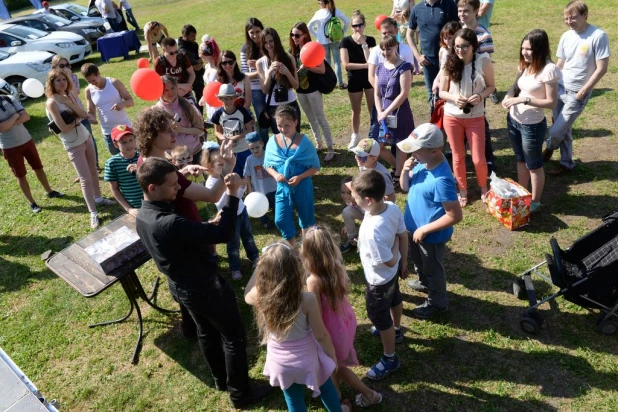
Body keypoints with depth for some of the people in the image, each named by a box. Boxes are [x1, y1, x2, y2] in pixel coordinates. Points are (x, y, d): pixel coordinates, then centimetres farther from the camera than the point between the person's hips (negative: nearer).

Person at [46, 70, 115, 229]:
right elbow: (64, 128, -23)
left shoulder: (67, 96, 3)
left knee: (94, 171, 18)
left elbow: (84, 114, -8)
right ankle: (93, 213, 5)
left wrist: (70, 103, -19)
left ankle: (98, 198, 37)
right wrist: (77, 119, -8)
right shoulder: (52, 103, -18)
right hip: (73, 145, -7)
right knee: (86, 179, -4)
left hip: (86, 138, 7)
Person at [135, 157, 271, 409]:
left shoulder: (142, 216, -6)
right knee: (234, 336, 12)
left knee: (206, 332, 28)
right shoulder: (169, 223, -37)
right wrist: (232, 194, -32)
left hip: (181, 287, 9)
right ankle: (240, 394, 29)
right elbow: (223, 234, -35)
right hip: (205, 288, -9)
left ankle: (221, 381, 49)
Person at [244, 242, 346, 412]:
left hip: (281, 361, 2)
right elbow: (321, 335, -18)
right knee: (326, 388, 29)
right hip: (307, 359, -2)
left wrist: (261, 264, 0)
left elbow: (247, 295, 3)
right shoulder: (307, 300, -31)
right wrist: (333, 356, 1)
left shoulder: (259, 296, -24)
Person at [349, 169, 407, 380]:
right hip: (393, 272, 8)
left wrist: (396, 253, -12)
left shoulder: (372, 230, -43)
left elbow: (389, 261, -30)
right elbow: (403, 235, -4)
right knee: (394, 299, 33)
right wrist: (404, 262, 8)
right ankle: (395, 330, 63)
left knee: (379, 318, 15)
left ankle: (390, 359, 38)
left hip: (380, 279, -8)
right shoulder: (392, 207, -19)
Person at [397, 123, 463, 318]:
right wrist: (405, 171, -17)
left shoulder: (441, 180, -35)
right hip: (414, 228, 8)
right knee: (419, 261, 32)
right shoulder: (422, 163, -9)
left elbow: (455, 216, -31)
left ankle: (437, 303, 42)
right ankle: (424, 283, 61)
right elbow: (405, 187, 5)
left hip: (431, 235, -8)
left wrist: (425, 229, -24)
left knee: (432, 268, 17)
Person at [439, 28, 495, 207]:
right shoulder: (450, 63, -8)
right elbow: (442, 92, -1)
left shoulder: (483, 62, -11)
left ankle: (484, 188, 31)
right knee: (458, 156, 13)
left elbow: (491, 86, 1)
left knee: (478, 159, 3)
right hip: (452, 117, 1)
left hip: (475, 118, -1)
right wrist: (454, 97, -22)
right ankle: (463, 190, 32)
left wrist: (481, 96, -20)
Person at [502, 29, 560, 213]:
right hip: (513, 120, 7)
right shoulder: (525, 65, 1)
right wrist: (509, 95, -9)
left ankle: (535, 201, 29)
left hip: (532, 125, -7)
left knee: (534, 165, 11)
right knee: (521, 160, 22)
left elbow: (552, 102, -20)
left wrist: (525, 99, -26)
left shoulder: (548, 70, -21)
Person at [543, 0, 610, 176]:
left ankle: (549, 148, 30)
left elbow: (601, 68, -14)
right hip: (559, 89, 5)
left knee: (556, 131, -4)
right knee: (564, 130, 14)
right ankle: (566, 163, 29)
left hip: (577, 94, -5)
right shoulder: (566, 36, 3)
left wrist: (583, 90, -14)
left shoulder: (598, 36, -14)